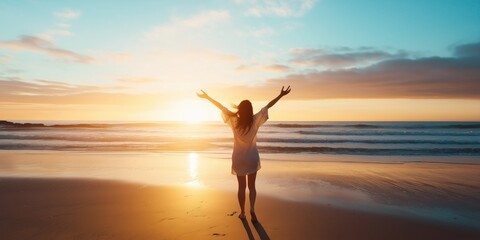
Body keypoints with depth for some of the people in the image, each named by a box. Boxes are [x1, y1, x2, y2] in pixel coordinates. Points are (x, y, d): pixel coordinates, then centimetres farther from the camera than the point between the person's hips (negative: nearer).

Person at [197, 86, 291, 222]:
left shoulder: (234, 121, -13)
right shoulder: (255, 121, -13)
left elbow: (221, 107, -6)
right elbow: (268, 106, -10)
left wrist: (207, 97, 1)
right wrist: (280, 95, -6)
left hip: (239, 158, 0)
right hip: (252, 158, 0)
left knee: (242, 187, 13)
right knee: (251, 186, 13)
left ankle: (242, 213, 19)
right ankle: (252, 208, -5)